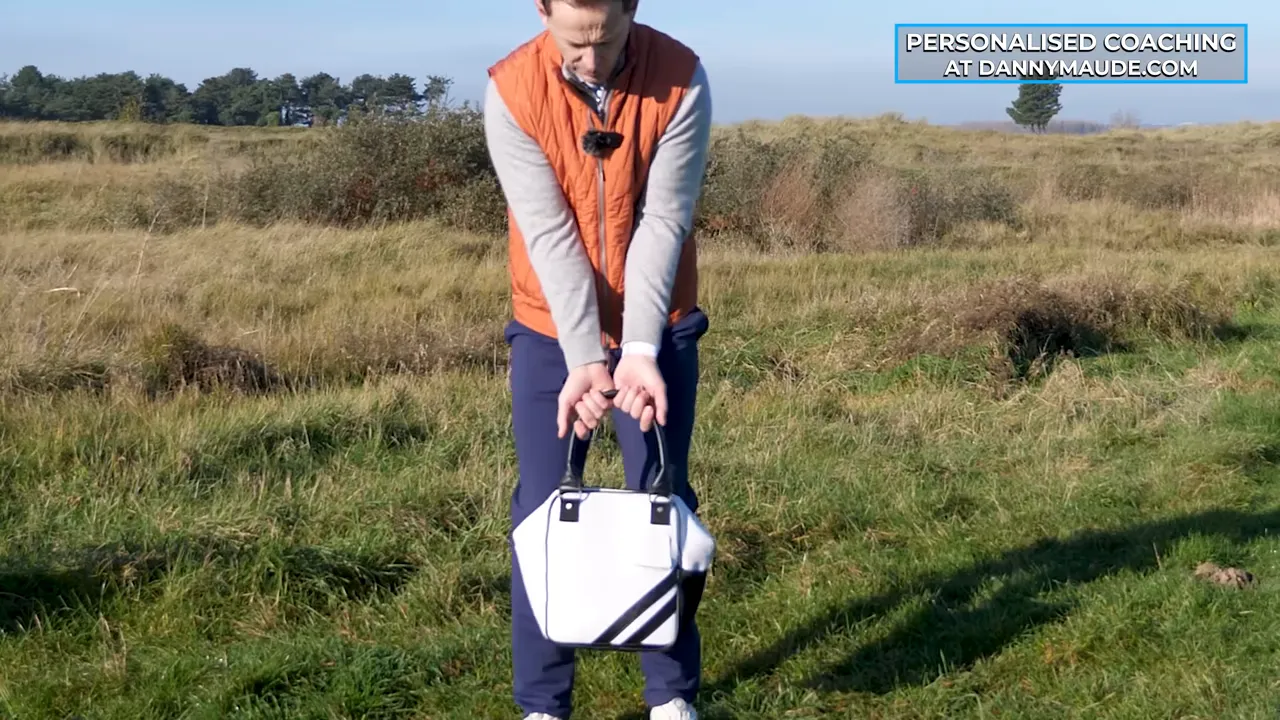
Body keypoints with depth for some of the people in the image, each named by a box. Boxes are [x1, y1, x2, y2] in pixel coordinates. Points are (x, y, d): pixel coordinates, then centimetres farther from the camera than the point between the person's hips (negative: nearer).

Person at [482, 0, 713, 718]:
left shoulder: (681, 77, -16)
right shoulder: (512, 90, -17)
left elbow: (662, 222, -18)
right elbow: (549, 234, -20)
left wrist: (639, 350, -26)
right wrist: (583, 359, -27)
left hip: (659, 328, 0)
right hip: (551, 330, 0)